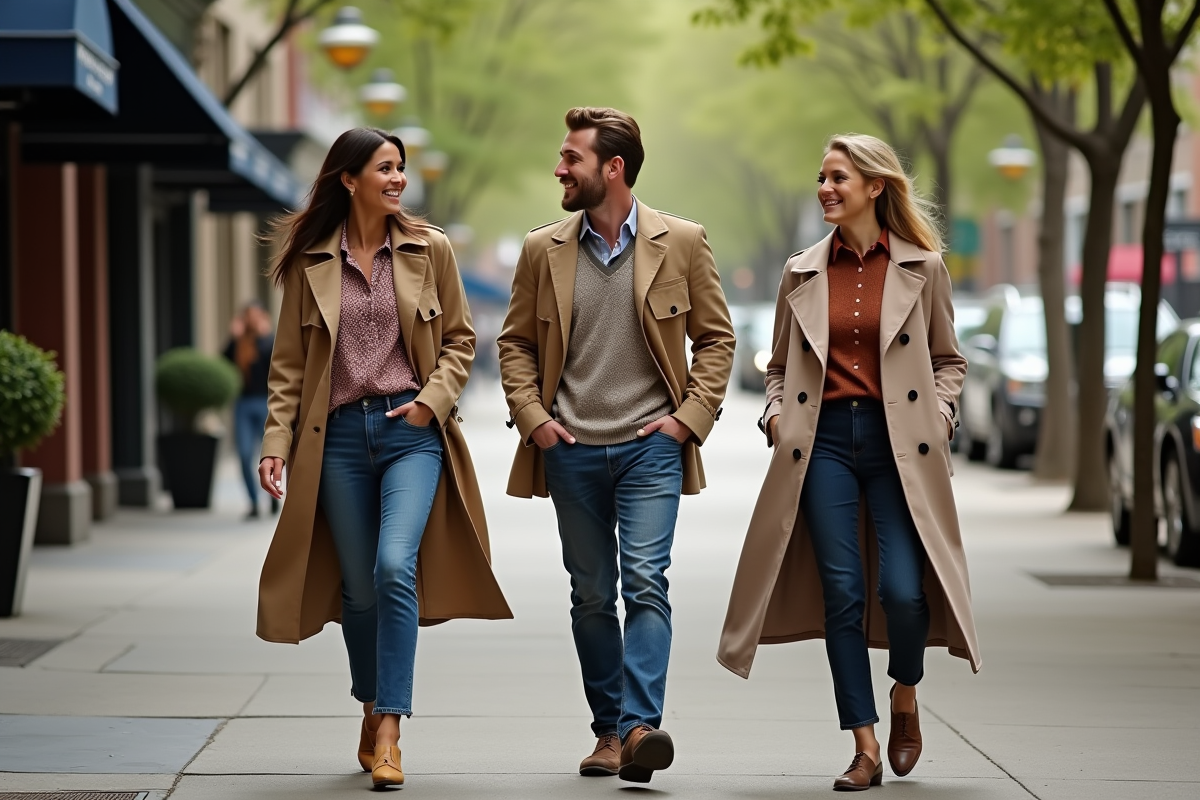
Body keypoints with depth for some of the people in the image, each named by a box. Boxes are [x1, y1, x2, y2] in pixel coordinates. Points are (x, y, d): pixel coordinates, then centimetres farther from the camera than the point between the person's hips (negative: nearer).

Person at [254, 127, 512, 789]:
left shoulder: (429, 249, 4)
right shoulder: (310, 261, 4)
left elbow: (460, 338, 11)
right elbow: (289, 363, 7)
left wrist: (434, 399, -5)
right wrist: (277, 443, -2)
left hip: (411, 429, -1)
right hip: (340, 435, 1)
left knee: (395, 566, -20)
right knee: (358, 586, 7)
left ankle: (389, 735, -17)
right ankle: (372, 712, 29)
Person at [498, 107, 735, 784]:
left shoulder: (682, 242, -1)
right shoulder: (543, 249, 5)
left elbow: (716, 337, 6)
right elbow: (516, 342, 13)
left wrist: (690, 416, -3)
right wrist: (532, 417, 0)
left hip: (650, 446, -3)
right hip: (571, 450, 3)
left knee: (645, 581, -15)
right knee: (592, 596, 7)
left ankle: (640, 725, -21)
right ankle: (609, 729, 16)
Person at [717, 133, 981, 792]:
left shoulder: (922, 267, 4)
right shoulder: (802, 272, 10)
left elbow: (948, 359, 13)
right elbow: (780, 364, 18)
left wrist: (941, 411, -4)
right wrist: (775, 412, 1)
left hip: (899, 443, -2)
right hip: (825, 440, 2)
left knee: (903, 589, -11)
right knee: (842, 594, -2)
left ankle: (905, 700, 20)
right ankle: (865, 748, 5)